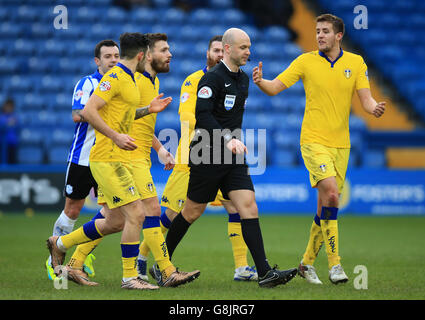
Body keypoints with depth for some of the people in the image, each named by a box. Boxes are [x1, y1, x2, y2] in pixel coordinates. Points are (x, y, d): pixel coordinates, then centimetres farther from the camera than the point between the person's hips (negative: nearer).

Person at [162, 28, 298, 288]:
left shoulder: (243, 79, 14)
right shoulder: (213, 78, -12)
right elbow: (202, 115, -21)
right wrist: (227, 139, -27)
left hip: (233, 158, 7)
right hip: (208, 156, -7)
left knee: (249, 206, -7)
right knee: (193, 211, 3)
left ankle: (264, 272, -14)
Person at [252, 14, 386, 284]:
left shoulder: (356, 63, 5)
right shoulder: (306, 61, 0)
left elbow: (366, 99, 0)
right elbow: (275, 87, -2)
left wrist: (374, 108, -23)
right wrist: (260, 82, -24)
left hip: (341, 144, 3)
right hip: (314, 140, -3)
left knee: (326, 205, 6)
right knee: (331, 194, -22)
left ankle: (307, 262, 21)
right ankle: (334, 263, -20)